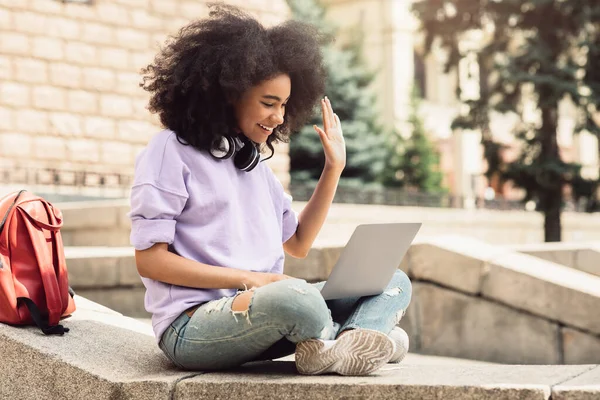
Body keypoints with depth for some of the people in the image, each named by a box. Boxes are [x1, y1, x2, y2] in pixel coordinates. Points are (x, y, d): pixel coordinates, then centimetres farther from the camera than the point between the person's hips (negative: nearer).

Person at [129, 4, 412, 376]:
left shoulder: (254, 161, 20)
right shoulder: (171, 151, -2)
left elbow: (298, 243, 23)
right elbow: (150, 259, -9)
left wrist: (334, 168, 15)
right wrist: (245, 279, -16)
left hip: (265, 309, 9)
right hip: (193, 324, -8)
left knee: (395, 283, -4)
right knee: (295, 298, -40)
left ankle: (337, 349, -34)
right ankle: (353, 340, -8)